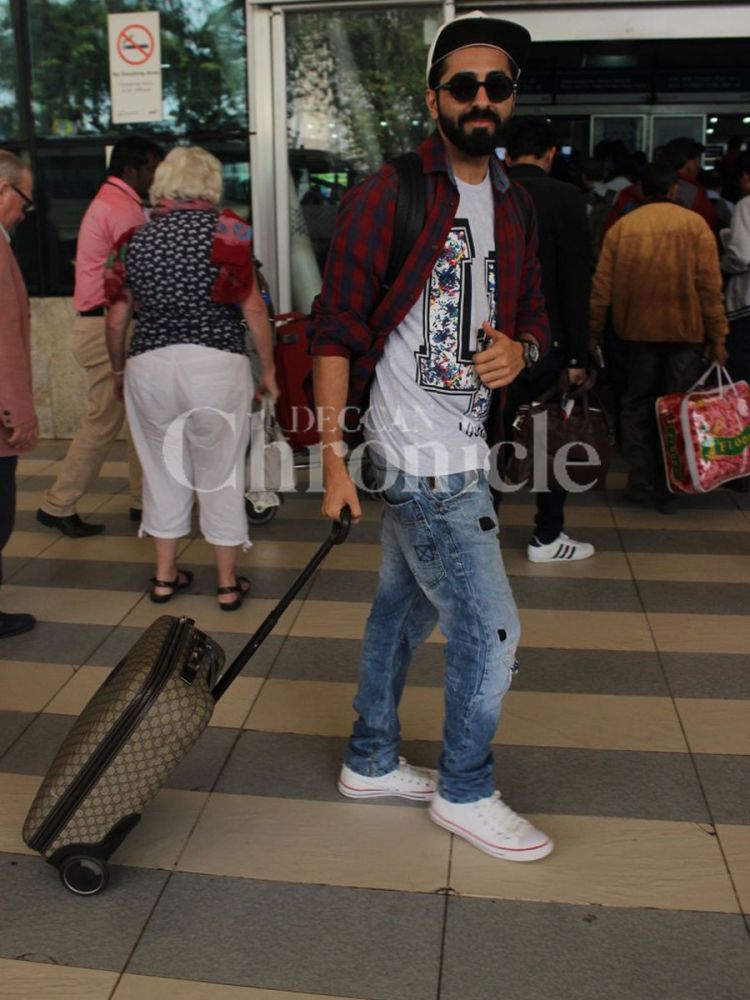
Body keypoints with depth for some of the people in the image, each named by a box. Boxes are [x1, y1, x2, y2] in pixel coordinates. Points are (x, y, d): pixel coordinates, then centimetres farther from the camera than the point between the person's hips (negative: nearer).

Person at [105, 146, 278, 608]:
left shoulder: (136, 239, 7)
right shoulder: (226, 229, -3)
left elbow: (116, 319, 9)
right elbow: (253, 308, -6)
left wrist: (119, 370, 24)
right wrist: (268, 368, 5)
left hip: (149, 366, 3)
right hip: (217, 364, -3)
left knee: (164, 470, 17)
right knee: (221, 474, 9)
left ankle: (165, 576, 27)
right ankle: (228, 583, 19)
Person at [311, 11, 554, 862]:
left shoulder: (515, 206, 12)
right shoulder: (384, 198, -10)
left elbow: (535, 315, 19)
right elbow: (334, 331, -12)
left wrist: (519, 349, -6)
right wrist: (334, 455, -16)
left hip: (461, 450, 8)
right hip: (420, 457, -8)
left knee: (404, 608, 19)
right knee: (489, 625, -3)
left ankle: (371, 761, 36)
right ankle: (465, 792, 20)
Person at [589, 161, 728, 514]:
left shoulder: (621, 227, 1)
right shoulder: (694, 224, -3)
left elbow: (602, 286, 0)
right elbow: (710, 285, -7)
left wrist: (593, 332, 8)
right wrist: (717, 336, -3)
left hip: (638, 330, 2)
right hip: (685, 332, -1)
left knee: (637, 406, 13)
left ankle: (639, 483, 14)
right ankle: (666, 489, 7)